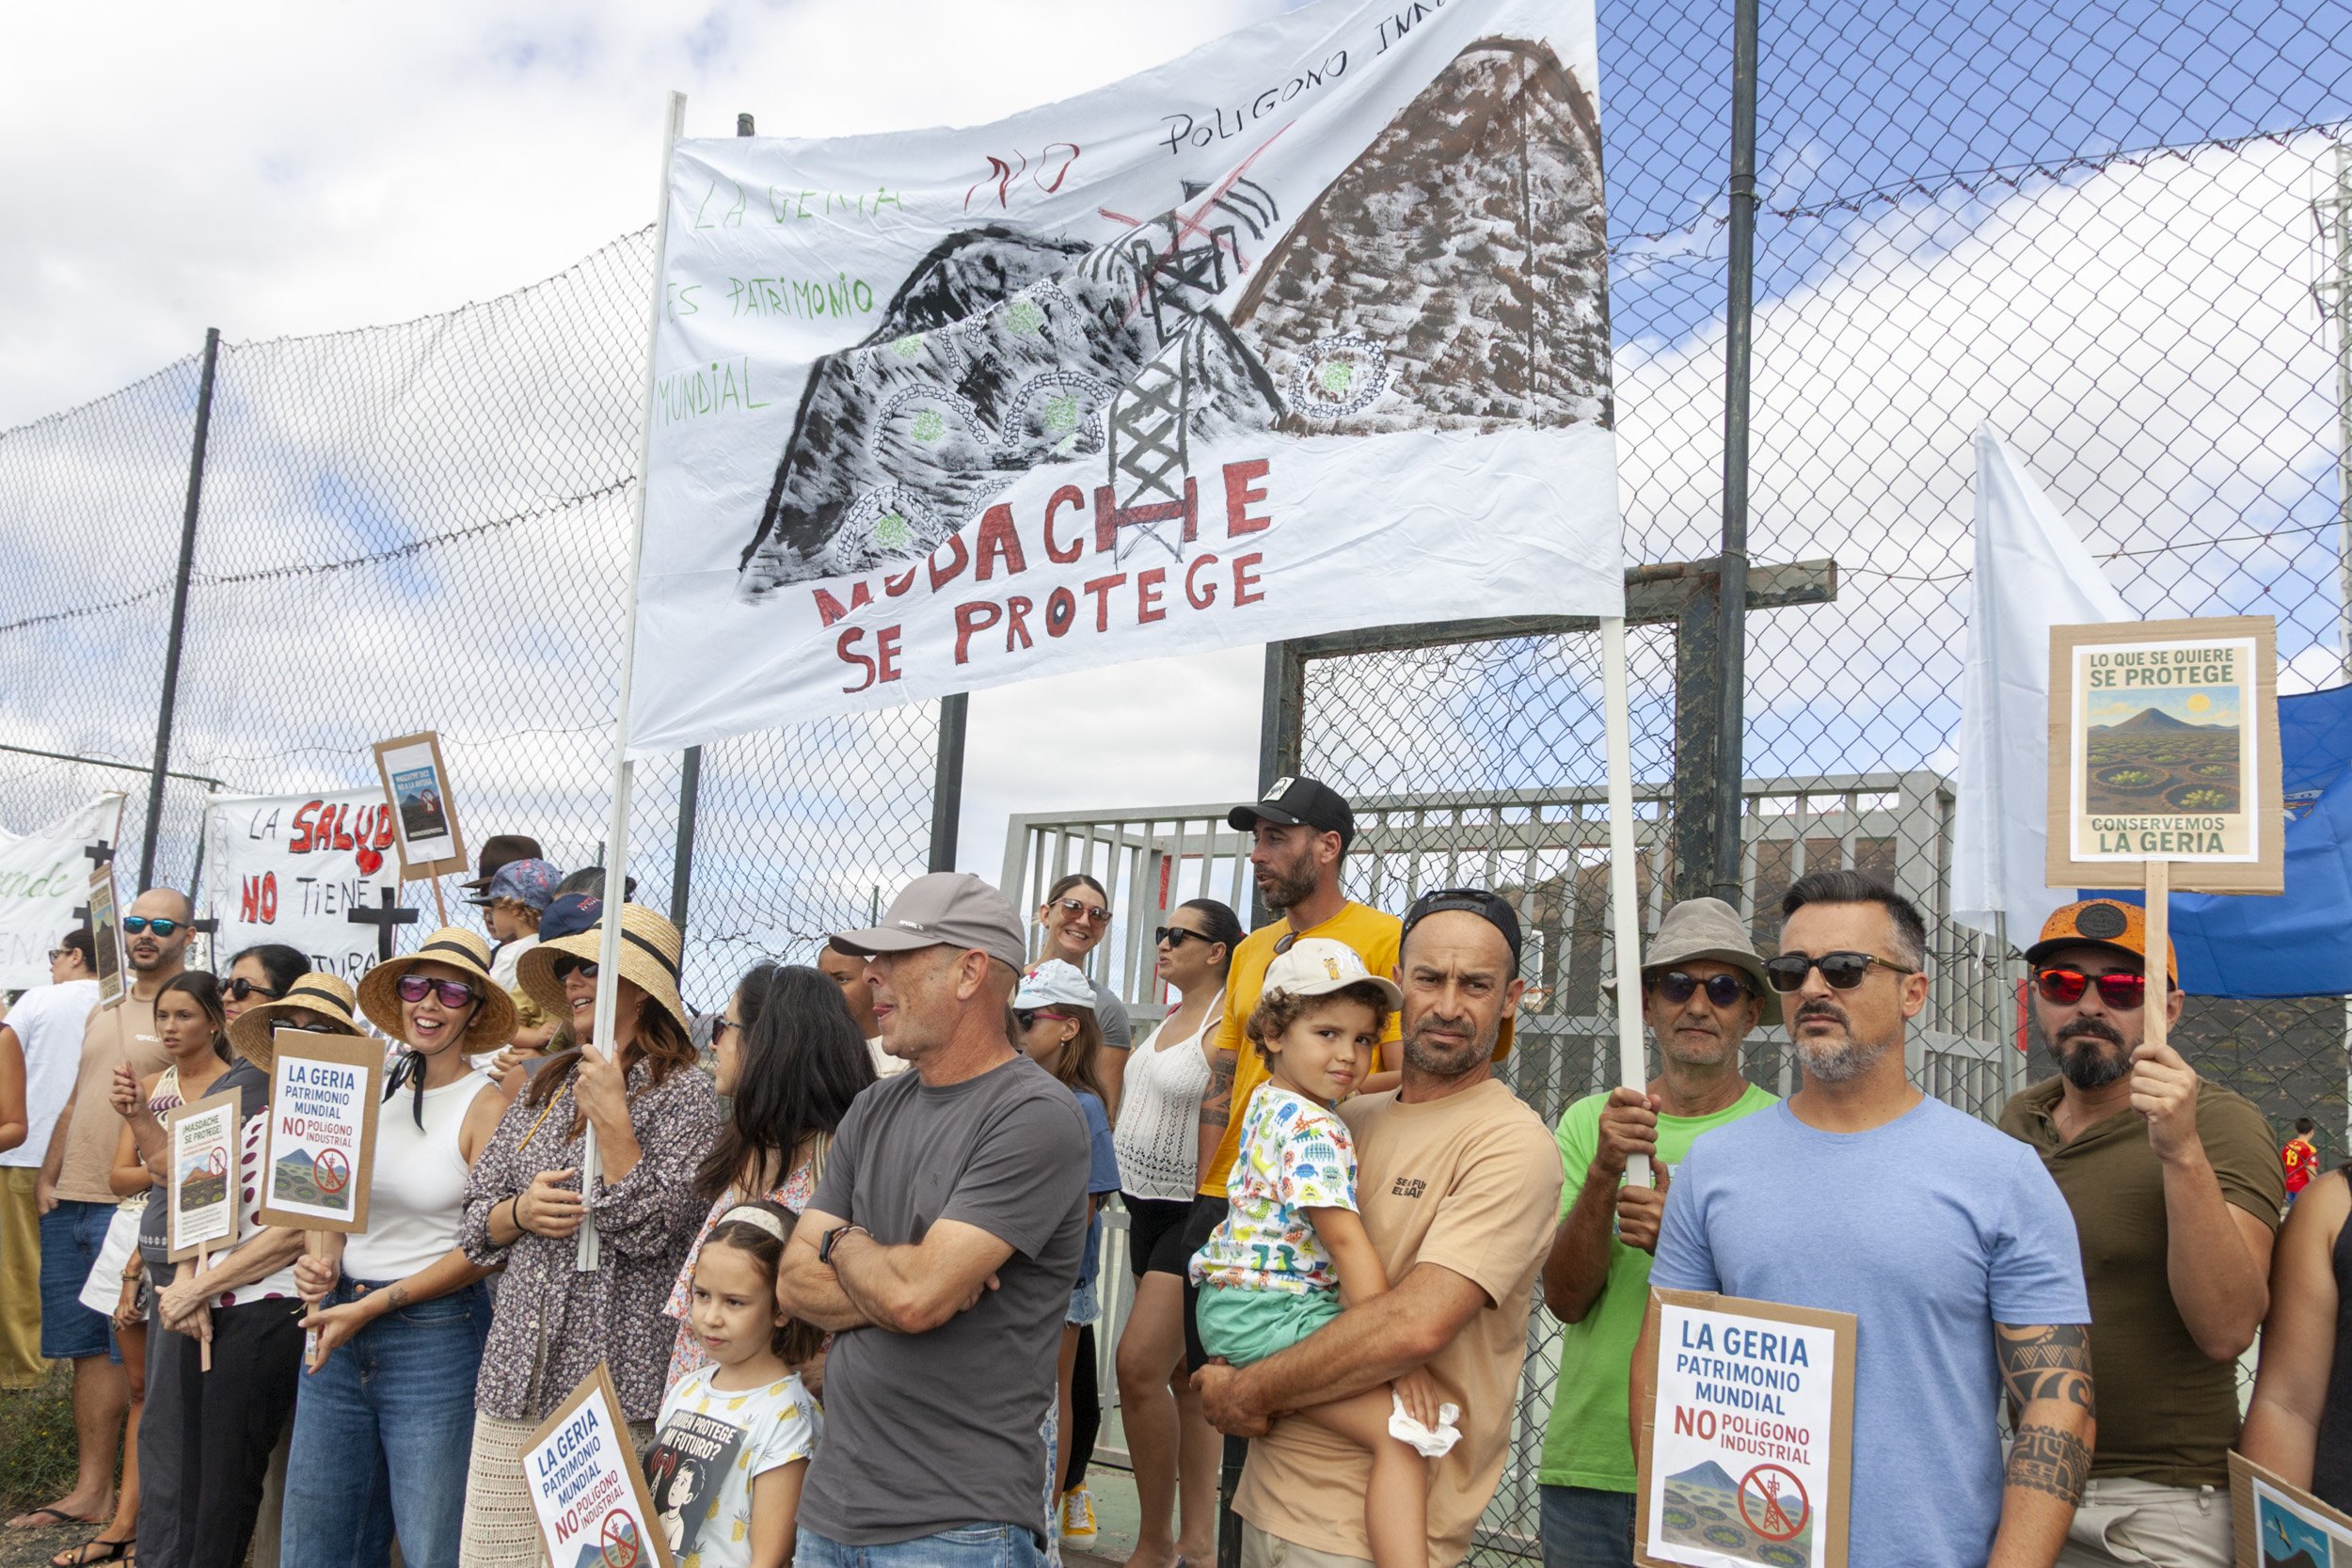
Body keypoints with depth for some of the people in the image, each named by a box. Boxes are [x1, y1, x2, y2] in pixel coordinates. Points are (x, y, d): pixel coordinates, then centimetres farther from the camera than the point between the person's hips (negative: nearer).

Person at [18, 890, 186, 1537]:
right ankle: (89, 1491, 20)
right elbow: (76, 1104, 22)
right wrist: (47, 1178, 12)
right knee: (88, 1350, 12)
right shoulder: (103, 1013, 18)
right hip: (69, 1203, 7)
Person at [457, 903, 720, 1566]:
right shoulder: (545, 1088, 14)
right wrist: (521, 1211, -5)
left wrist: (611, 1116, -15)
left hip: (615, 1386, -6)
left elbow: (649, 1231, -14)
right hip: (516, 1377, 6)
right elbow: (474, 1222, 16)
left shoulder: (684, 1093, -5)